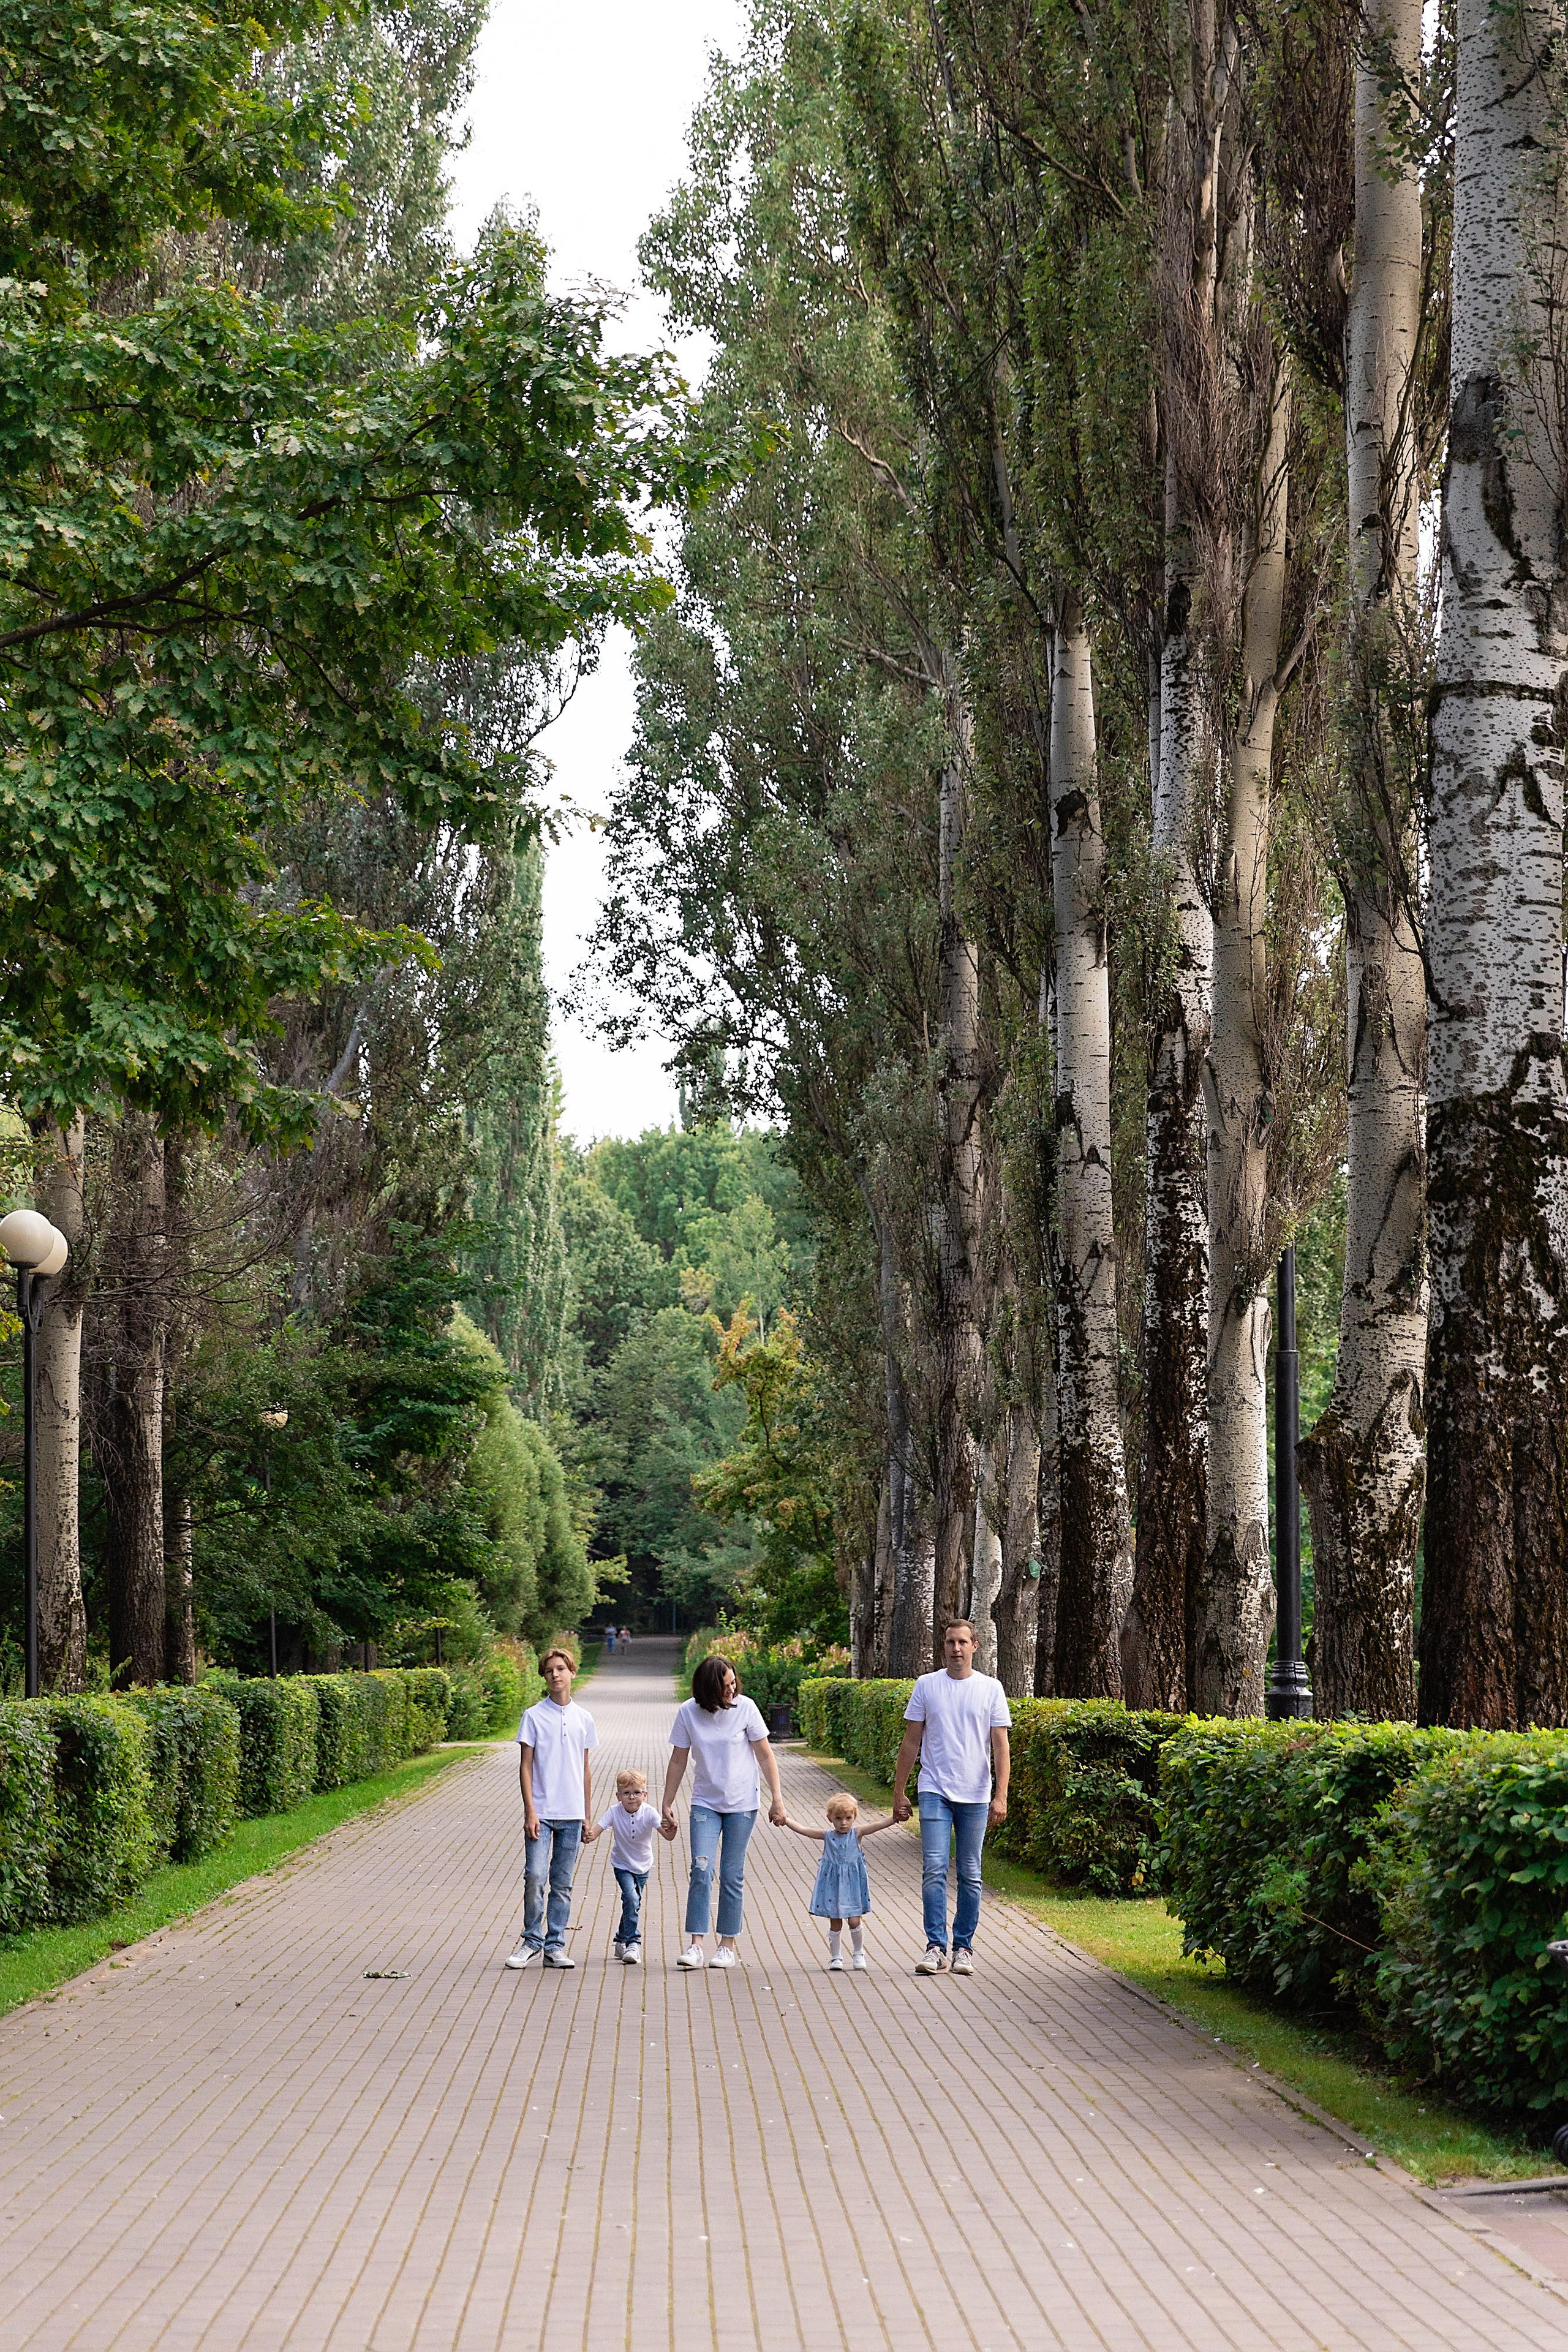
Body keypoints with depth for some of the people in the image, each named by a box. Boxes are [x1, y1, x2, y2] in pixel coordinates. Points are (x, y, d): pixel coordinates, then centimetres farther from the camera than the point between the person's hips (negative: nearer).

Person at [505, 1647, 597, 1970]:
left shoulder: (583, 1719, 8)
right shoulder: (534, 1717, -1)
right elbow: (525, 1766, -2)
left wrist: (588, 1815, 13)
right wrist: (530, 1812, -9)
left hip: (572, 1815, 3)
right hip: (541, 1813, -3)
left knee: (562, 1884, 6)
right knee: (535, 1876, -13)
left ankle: (555, 1946, 12)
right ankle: (531, 1941, 2)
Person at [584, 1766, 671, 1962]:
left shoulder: (649, 1813, -24)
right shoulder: (614, 1812, -23)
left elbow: (667, 1836, -34)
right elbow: (596, 1831, -31)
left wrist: (671, 1831, -57)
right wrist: (588, 1836, -54)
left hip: (643, 1866, 2)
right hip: (622, 1865, -2)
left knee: (633, 1903, 14)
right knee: (631, 1898, -22)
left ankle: (622, 1941, 36)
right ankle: (633, 1942, -13)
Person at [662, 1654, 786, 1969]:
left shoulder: (745, 1708, -8)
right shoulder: (689, 1713, -6)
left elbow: (765, 1756, -1)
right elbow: (678, 1761, 4)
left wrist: (777, 1798, -5)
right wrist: (667, 1806, 5)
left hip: (742, 1804, -1)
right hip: (705, 1804, 1)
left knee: (732, 1875, 1)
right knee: (701, 1870, -12)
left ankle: (728, 1945, 10)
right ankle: (696, 1945, -11)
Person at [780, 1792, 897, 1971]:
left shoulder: (856, 1834, -2)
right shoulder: (828, 1836, 0)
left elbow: (878, 1826, -13)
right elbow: (802, 1830, -4)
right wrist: (786, 1820, -15)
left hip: (852, 1883, -1)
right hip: (833, 1882, 1)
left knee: (854, 1921, -4)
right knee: (835, 1923, 6)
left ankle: (859, 1954, 18)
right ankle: (835, 1957, 19)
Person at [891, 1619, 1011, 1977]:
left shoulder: (990, 1689, 3)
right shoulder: (926, 1686, 5)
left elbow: (1000, 1747, 2)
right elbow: (912, 1743, 9)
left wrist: (1000, 1797, -7)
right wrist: (899, 1793, 7)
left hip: (976, 1796, 0)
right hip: (935, 1791, 0)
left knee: (970, 1875, 5)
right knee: (934, 1868, -10)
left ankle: (963, 1948, 12)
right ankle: (935, 1947, -7)